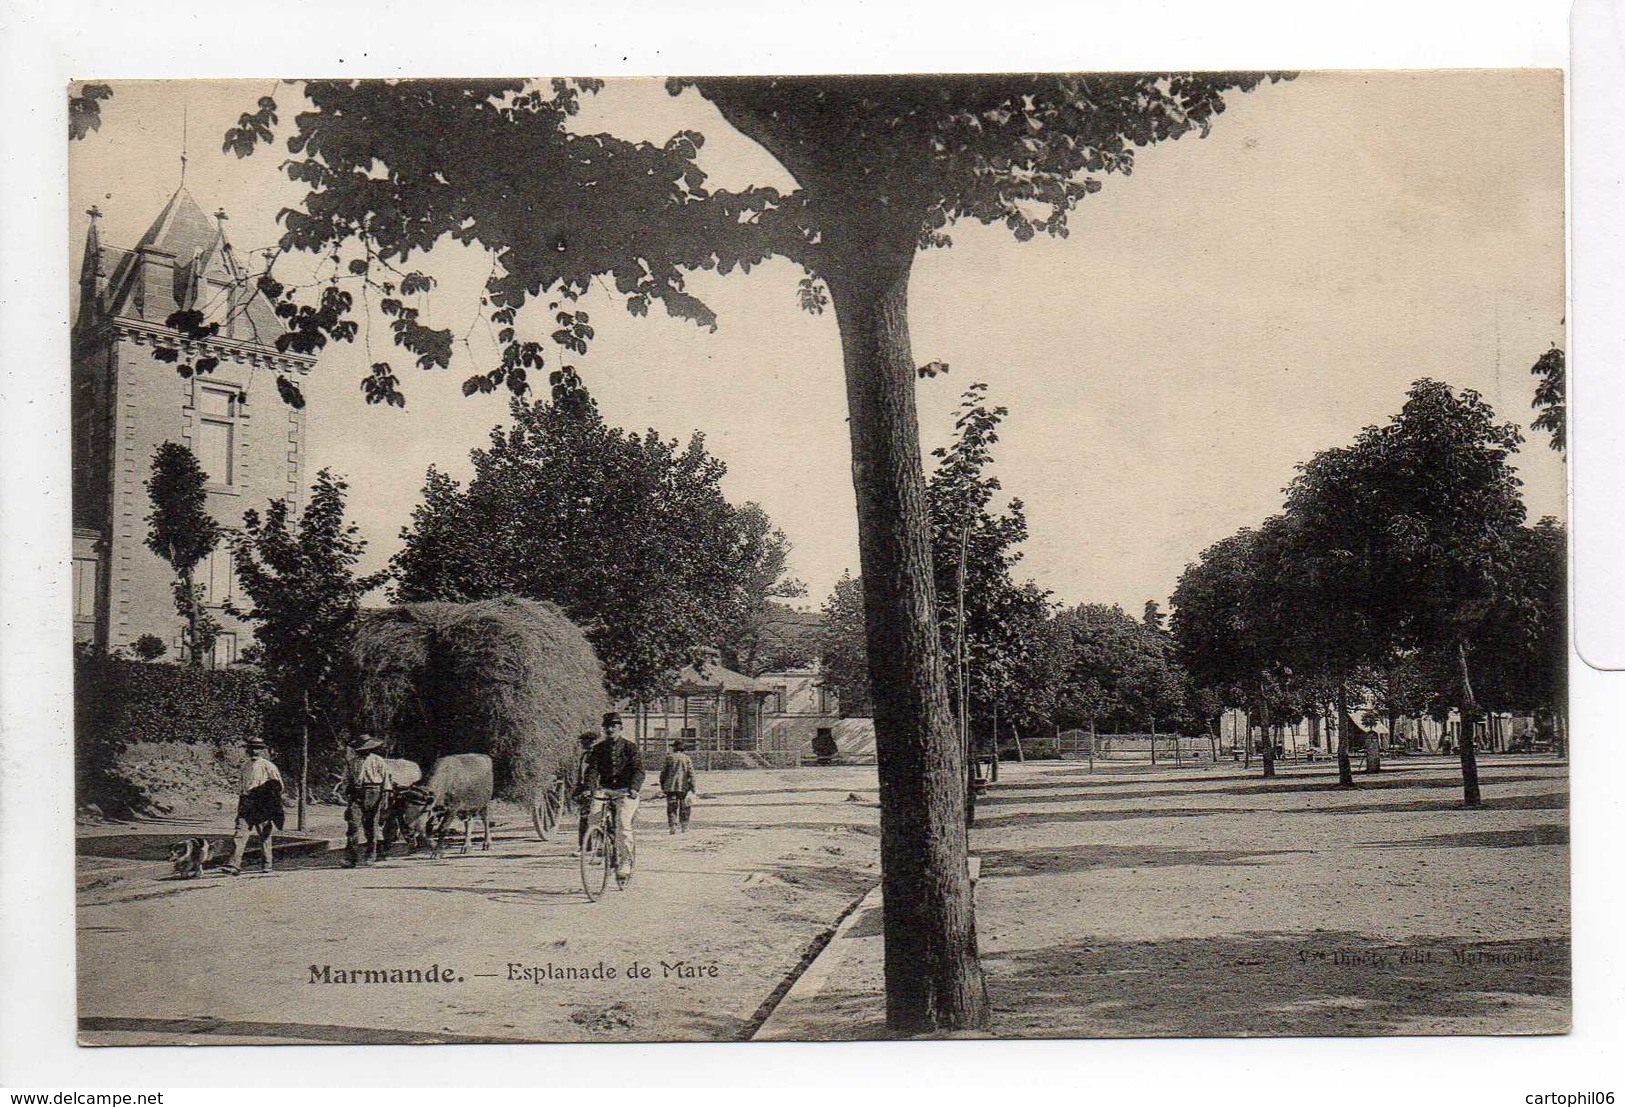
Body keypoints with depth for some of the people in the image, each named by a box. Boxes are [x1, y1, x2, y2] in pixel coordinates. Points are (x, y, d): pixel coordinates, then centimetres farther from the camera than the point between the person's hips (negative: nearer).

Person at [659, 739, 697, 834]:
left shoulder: (669, 757, 4)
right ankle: (684, 827, 10)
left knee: (671, 808, 3)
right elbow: (691, 774, -4)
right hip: (684, 787, 0)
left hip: (670, 787, 1)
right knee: (684, 808, 10)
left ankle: (672, 827, -7)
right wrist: (692, 789, -3)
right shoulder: (687, 759, 2)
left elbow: (663, 772, 6)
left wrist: (662, 785, 16)